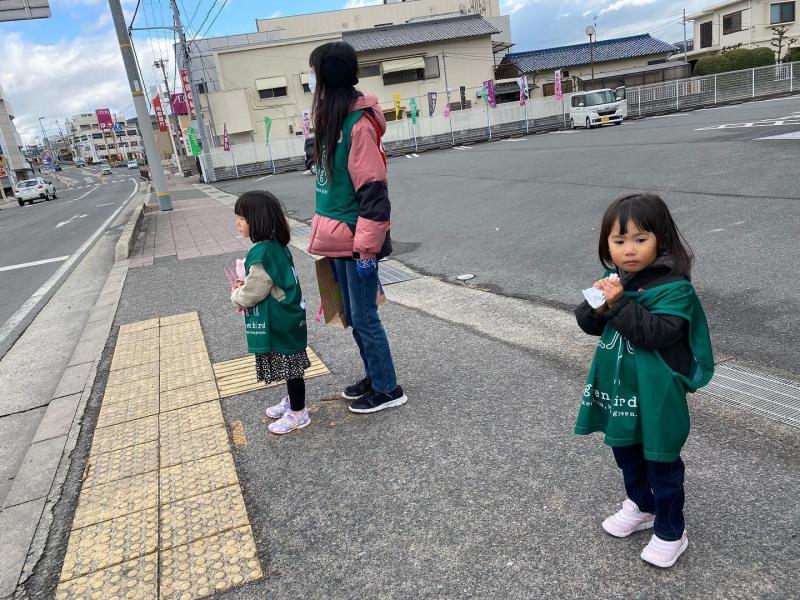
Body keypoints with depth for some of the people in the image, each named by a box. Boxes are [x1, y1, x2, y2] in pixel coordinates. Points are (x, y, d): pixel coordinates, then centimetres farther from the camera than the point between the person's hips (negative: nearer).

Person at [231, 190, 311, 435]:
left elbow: (253, 292, -20)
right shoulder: (275, 245, 5)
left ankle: (298, 413, 19)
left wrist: (237, 297, -1)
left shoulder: (262, 253, -26)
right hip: (284, 319, 9)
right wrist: (244, 287, 3)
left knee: (289, 367, 5)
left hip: (280, 323, -9)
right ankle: (292, 400, 40)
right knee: (289, 367, 23)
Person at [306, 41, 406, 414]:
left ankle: (387, 389, 18)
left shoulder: (358, 123, -16)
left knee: (364, 317, 2)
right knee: (354, 316, 17)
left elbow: (373, 191, -20)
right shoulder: (331, 118, 11)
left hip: (356, 240, -9)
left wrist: (367, 247, -20)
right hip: (339, 239, 9)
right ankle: (374, 377, 33)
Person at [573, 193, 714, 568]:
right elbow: (591, 326, 4)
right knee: (626, 454, 24)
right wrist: (595, 306, -17)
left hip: (655, 396, -6)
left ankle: (670, 532, 30)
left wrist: (620, 303, -32)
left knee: (661, 463, 10)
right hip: (617, 389, 7)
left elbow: (658, 333, -29)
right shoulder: (614, 279, 0)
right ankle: (641, 507, 47)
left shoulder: (673, 287, -19)